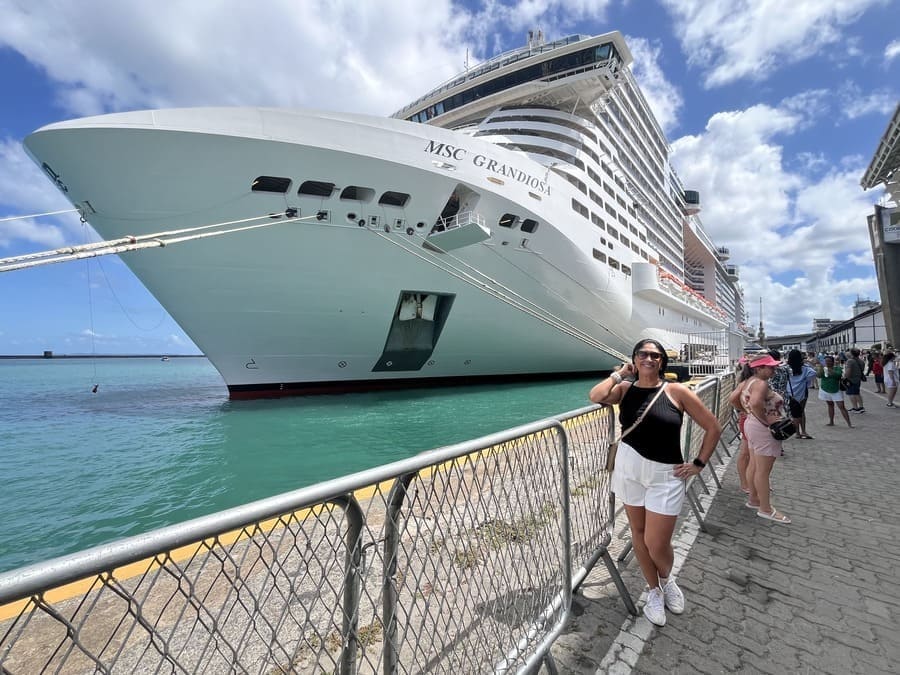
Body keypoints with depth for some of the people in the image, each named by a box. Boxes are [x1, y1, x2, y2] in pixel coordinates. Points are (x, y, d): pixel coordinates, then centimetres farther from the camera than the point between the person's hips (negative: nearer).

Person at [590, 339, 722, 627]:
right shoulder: (625, 389, -1)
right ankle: (654, 591, 38)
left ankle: (666, 580, 37)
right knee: (638, 532, 15)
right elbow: (596, 396, -19)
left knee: (656, 544, 1)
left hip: (665, 475, -2)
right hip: (629, 468, 3)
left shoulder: (676, 391, -8)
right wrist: (619, 374, -7)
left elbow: (713, 427, -1)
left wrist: (698, 464, -2)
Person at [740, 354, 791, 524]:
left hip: (752, 425, 10)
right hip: (763, 429, -10)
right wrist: (766, 419, -26)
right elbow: (756, 403, -38)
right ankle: (765, 509, 8)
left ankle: (754, 499, 31)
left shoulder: (750, 381, 11)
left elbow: (744, 401, 23)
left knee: (754, 466, 18)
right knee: (763, 470, -1)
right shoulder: (761, 383, -20)